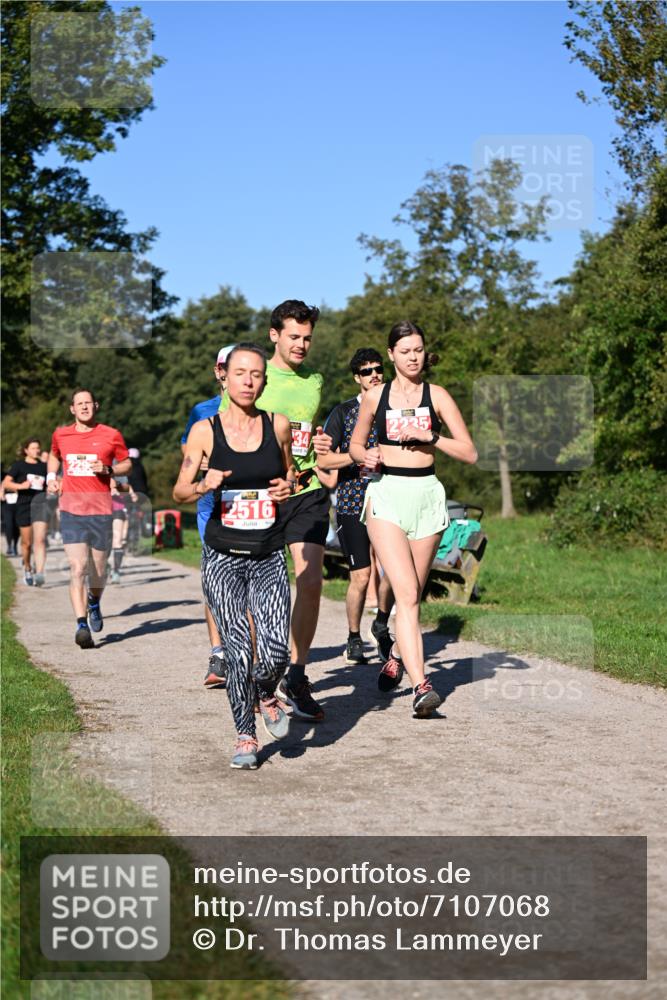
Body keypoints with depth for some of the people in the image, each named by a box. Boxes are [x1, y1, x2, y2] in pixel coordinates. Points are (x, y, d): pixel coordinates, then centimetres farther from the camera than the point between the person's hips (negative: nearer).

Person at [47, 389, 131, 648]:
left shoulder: (111, 435, 2)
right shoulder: (60, 435, 9)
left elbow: (127, 464, 11)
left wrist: (108, 470, -8)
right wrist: (51, 476, 11)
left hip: (100, 511, 0)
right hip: (71, 511, 0)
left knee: (98, 571, 10)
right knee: (77, 568, -14)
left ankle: (94, 604, 42)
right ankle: (81, 625, -16)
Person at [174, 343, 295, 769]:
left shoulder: (278, 425, 2)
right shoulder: (205, 430, -2)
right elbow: (179, 491, 3)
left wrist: (289, 485, -2)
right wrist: (203, 486, -18)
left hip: (269, 557, 1)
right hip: (223, 556, -1)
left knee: (276, 651, -14)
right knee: (238, 651, -6)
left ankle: (265, 696, 21)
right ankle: (245, 736, 16)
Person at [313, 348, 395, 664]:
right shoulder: (343, 411, 3)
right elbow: (323, 460, -5)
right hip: (352, 503, -2)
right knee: (361, 576, -3)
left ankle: (382, 624, 18)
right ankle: (354, 638, 16)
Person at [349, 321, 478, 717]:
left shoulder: (437, 395, 4)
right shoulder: (375, 396, 7)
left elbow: (470, 452, 0)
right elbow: (355, 444, 20)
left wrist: (427, 436, -11)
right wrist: (367, 456, -2)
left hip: (427, 495, 1)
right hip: (386, 495, -1)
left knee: (413, 594, 9)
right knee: (406, 593, -15)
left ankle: (397, 659, 36)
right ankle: (421, 686, -22)